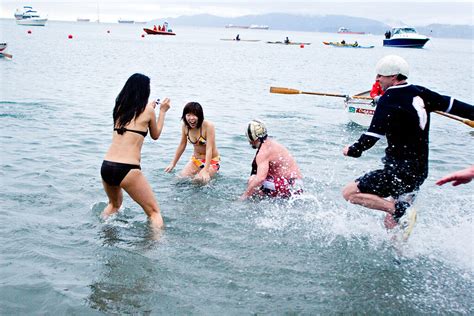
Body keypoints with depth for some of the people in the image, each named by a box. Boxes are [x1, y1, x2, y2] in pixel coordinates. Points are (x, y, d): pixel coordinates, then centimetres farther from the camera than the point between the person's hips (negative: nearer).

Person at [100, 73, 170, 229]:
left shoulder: (120, 107, 13)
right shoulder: (148, 110, -1)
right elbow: (155, 135, 16)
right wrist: (162, 111, 26)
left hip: (106, 167, 6)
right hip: (127, 169, -6)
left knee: (114, 203, 34)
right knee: (154, 212, 5)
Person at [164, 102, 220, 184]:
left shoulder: (208, 126, -25)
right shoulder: (185, 126, -9)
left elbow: (209, 149, -28)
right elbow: (182, 145, 6)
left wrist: (205, 170, -35)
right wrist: (173, 164, 9)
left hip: (212, 160, -5)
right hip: (196, 159, 6)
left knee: (201, 180, -25)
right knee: (181, 178, -8)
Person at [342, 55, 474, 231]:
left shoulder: (389, 100, -15)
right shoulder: (420, 93, 5)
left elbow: (373, 135, -19)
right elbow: (453, 105, 12)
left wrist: (353, 150, -4)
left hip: (400, 171, -8)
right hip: (419, 170, 8)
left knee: (349, 193, -9)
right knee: (391, 222, 20)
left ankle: (400, 210, -15)